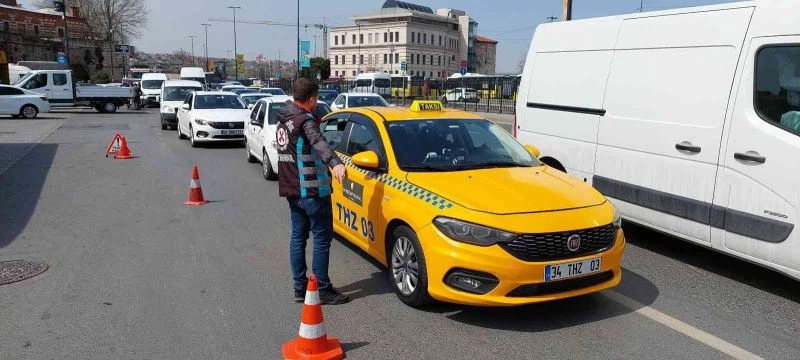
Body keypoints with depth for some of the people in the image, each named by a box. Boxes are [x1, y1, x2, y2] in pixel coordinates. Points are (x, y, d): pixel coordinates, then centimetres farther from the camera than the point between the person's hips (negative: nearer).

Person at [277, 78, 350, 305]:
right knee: (322, 238, -3)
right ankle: (323, 291, 0)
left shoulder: (283, 120, 12)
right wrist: (335, 163, -53)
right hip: (312, 191, -9)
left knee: (298, 236, 12)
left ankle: (300, 288, 18)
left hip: (291, 190, 9)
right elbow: (319, 142, -35)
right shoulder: (305, 120, -15)